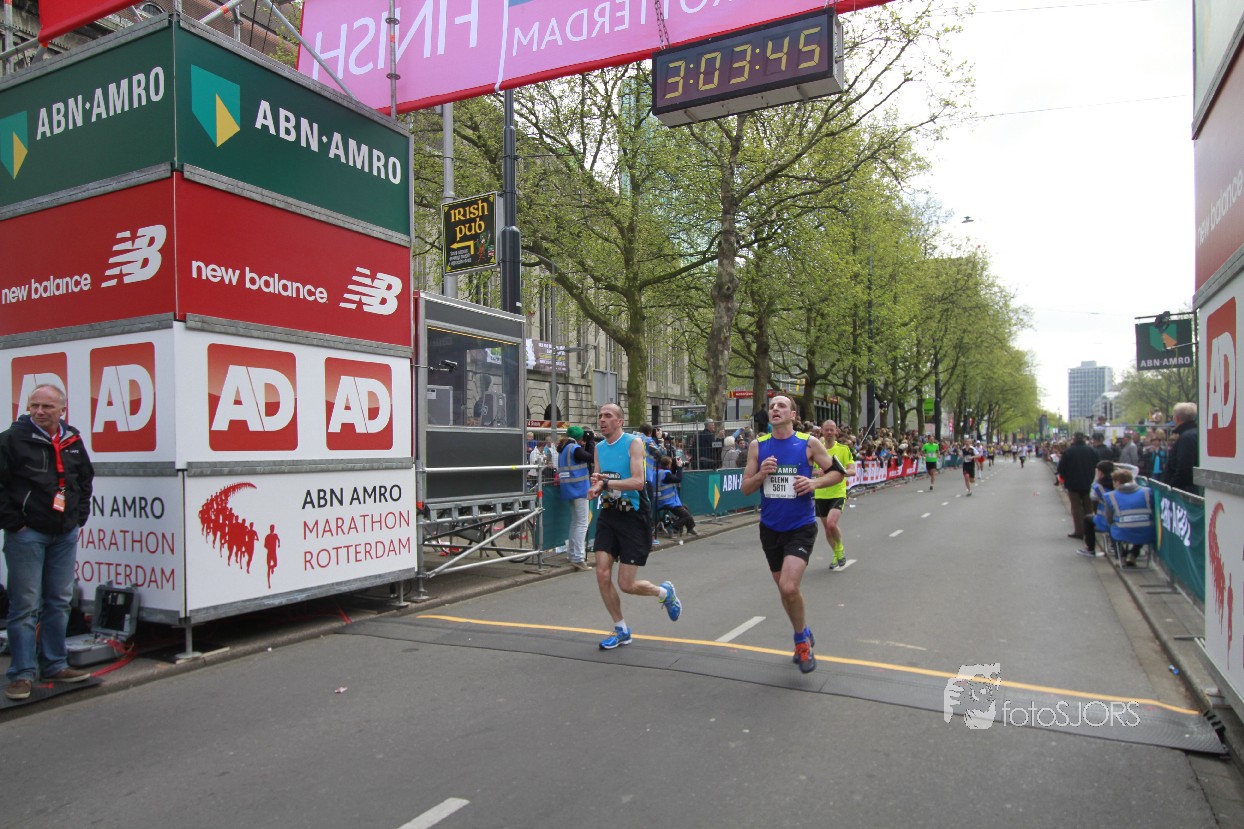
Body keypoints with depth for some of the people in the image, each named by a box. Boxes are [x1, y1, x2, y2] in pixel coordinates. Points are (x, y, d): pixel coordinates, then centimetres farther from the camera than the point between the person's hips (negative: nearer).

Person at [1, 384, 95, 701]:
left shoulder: (73, 441, 8)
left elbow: (86, 480, 20)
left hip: (65, 535, 5)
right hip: (27, 534, -5)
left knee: (59, 603, 12)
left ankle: (54, 666, 22)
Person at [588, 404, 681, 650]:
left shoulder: (634, 442, -11)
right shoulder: (599, 447, 9)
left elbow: (638, 481, -21)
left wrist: (606, 483, -28)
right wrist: (594, 489, -8)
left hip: (633, 517, -6)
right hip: (608, 514, 6)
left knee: (626, 585, -4)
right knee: (602, 575, -2)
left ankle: (665, 592, 28)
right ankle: (621, 630, 18)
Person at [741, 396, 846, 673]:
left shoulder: (809, 443, -7)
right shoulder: (758, 446, 0)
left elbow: (838, 472, 2)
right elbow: (745, 487, 3)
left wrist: (814, 482, -16)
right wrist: (761, 474, -17)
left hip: (801, 527, -4)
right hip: (770, 528, 4)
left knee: (789, 587, -18)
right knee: (785, 589, 15)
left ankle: (801, 639, 10)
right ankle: (804, 634, 40)